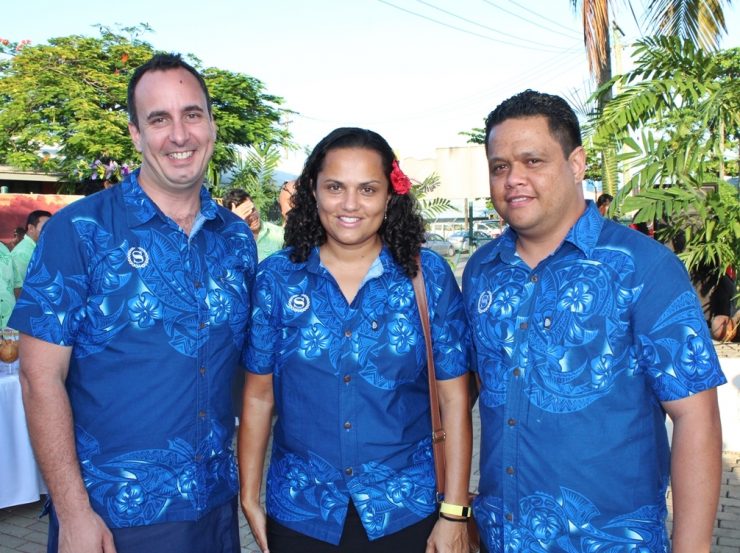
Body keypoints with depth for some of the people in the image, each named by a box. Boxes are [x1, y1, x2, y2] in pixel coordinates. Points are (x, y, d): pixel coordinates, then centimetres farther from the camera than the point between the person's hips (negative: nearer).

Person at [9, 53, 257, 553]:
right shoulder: (78, 231, -9)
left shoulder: (237, 238, 3)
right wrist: (73, 512, -14)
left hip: (216, 506, 4)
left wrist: (249, 482, 5)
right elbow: (41, 376, -11)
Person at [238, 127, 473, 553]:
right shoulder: (277, 278, -3)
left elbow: (454, 398, -5)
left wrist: (455, 511, -6)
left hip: (406, 513, -1)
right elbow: (258, 396, 2)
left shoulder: (429, 276, -6)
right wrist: (250, 500, 3)